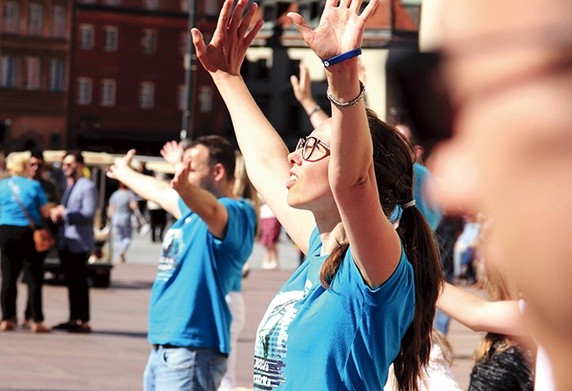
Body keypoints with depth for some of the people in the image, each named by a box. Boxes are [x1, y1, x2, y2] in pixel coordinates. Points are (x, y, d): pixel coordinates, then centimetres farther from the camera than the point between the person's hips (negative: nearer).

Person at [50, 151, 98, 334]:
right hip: (65, 241, 9)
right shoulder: (68, 187, 20)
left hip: (79, 242, -9)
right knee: (70, 282, 11)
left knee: (80, 282, -7)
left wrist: (64, 213, -19)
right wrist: (56, 214, 4)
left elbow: (89, 213, -17)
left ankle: (83, 322, -5)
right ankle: (73, 319, 16)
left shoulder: (87, 186, -8)